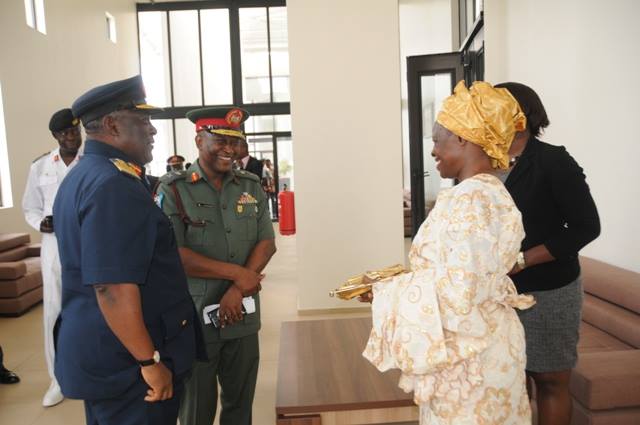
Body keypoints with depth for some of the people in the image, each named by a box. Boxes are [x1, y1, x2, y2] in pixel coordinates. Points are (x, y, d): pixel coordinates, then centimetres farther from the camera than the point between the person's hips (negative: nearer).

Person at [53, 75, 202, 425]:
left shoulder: (82, 176, 10)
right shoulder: (114, 185, -23)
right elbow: (113, 288, -28)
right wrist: (151, 361, -21)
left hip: (95, 352, 10)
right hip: (125, 360, -10)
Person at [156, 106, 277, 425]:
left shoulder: (251, 186, 6)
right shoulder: (173, 189, -7)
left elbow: (266, 243, 1)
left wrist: (237, 290, -12)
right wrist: (236, 273, -15)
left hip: (242, 314, 4)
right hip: (193, 317, -4)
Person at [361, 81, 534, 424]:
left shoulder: (468, 199, -23)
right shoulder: (492, 192, 7)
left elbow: (455, 292, -26)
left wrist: (387, 293, -14)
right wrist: (399, 281, 9)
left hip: (464, 355, -9)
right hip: (487, 345, 9)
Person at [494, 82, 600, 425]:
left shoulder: (553, 161, -10)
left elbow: (586, 226, -11)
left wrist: (522, 260, -18)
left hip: (546, 293, -4)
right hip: (501, 292, 5)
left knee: (549, 381, 9)